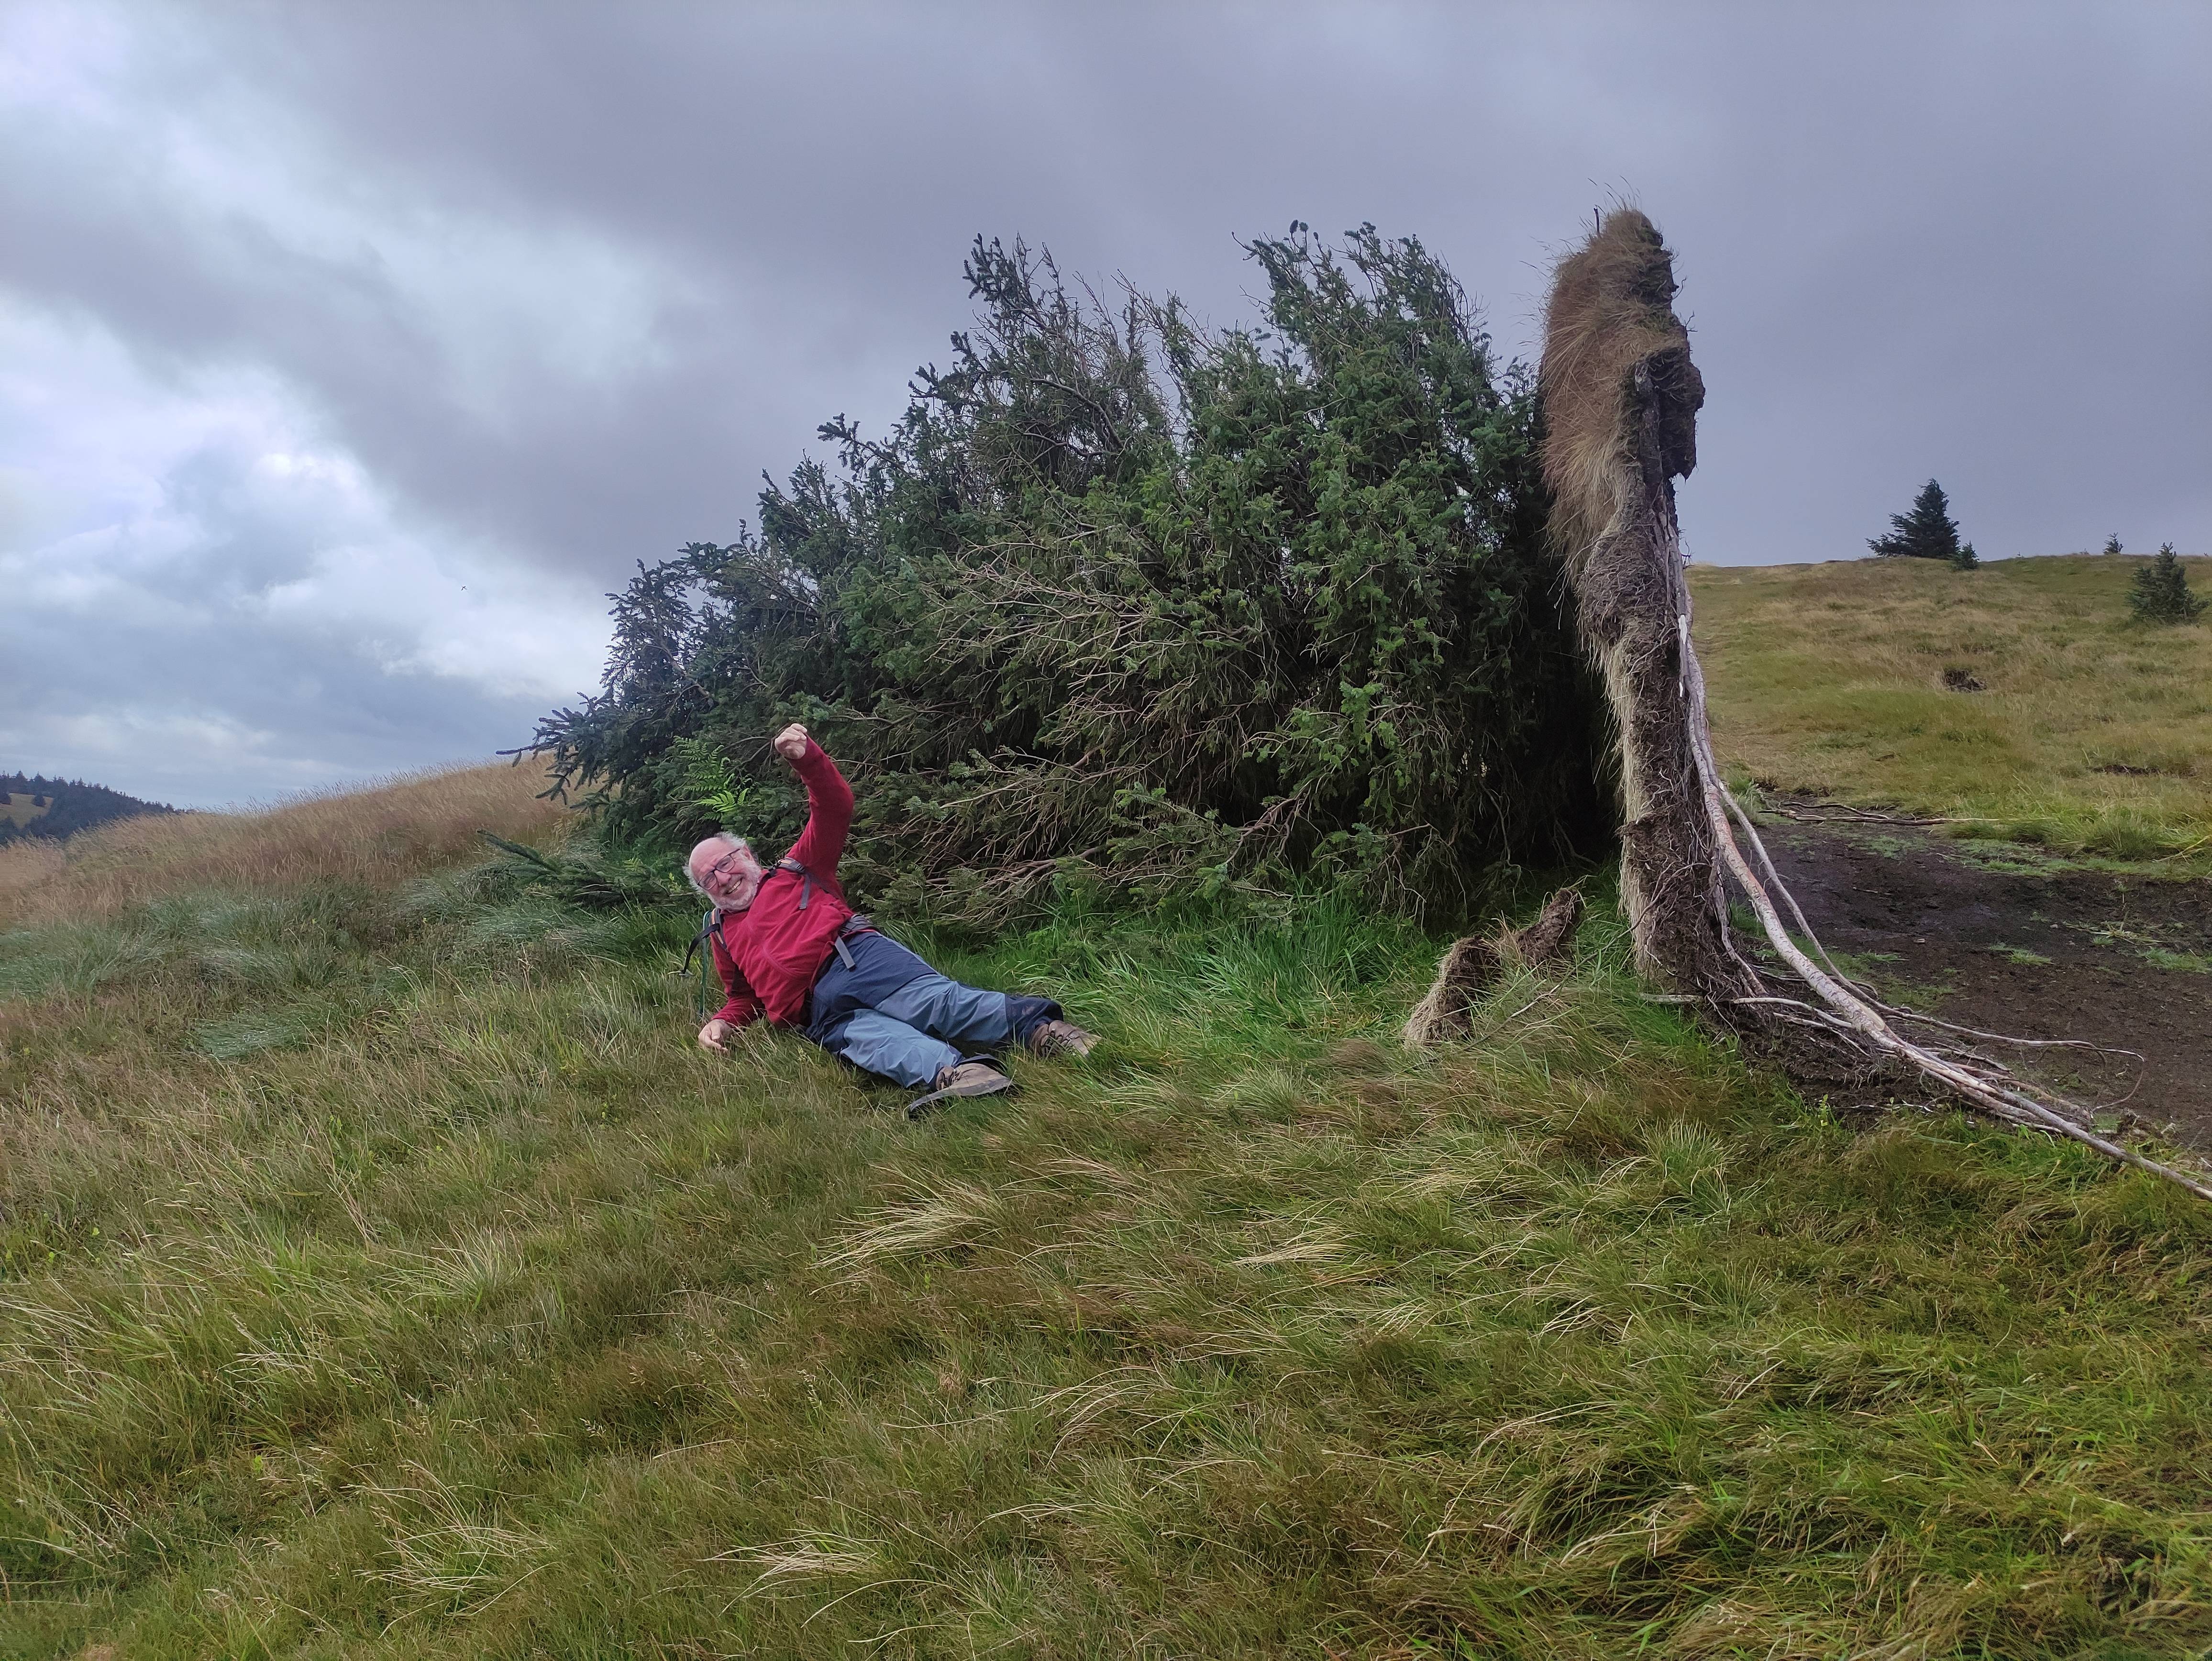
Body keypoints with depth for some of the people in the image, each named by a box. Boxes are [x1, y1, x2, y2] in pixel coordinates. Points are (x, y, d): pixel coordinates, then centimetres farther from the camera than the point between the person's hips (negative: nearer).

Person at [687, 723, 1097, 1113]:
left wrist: (806, 759, -5)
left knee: (932, 999, -32)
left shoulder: (793, 871, 24)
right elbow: (744, 998, 40)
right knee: (870, 1037, -34)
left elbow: (836, 807, 13)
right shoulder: (722, 933, 34)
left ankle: (1040, 1026, -51)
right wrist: (723, 1022, 16)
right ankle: (952, 1072, -63)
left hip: (858, 956, -1)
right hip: (825, 1014, 2)